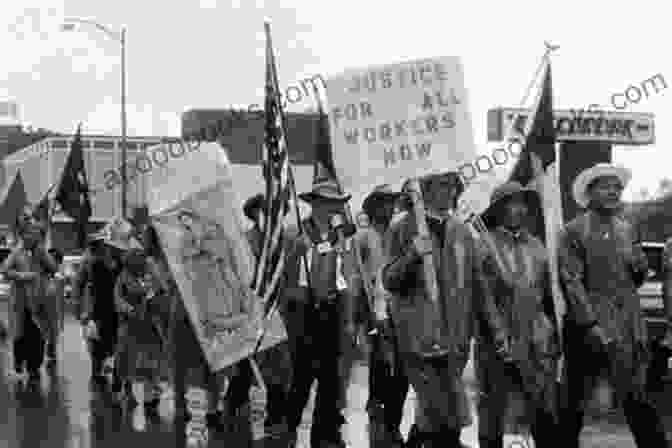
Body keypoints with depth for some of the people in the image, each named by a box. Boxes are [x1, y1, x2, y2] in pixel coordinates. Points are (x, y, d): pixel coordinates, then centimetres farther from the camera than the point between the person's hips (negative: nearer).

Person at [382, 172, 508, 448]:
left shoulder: (462, 233, 13)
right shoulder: (404, 229, 1)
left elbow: (477, 285, 17)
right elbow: (389, 281, -2)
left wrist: (496, 327, 11)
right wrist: (412, 255, -18)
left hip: (455, 339, 4)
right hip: (420, 339, -4)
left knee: (450, 421, 5)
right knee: (439, 417, -9)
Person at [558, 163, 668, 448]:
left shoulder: (628, 230, 12)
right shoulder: (574, 232, -6)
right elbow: (571, 282, -12)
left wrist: (640, 267, -3)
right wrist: (590, 324, -18)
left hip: (629, 327, 5)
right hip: (589, 327, -5)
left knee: (637, 398, 7)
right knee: (576, 400, 5)